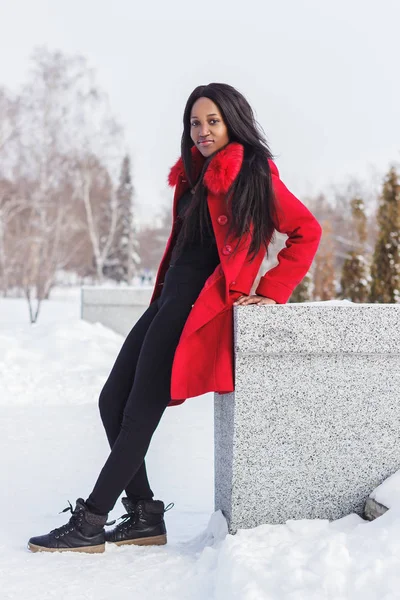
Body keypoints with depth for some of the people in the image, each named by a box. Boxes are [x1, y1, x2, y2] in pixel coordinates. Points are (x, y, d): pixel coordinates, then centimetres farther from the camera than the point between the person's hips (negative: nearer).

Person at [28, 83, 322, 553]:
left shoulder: (254, 174, -4)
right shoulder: (194, 175, 18)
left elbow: (306, 232, -6)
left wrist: (271, 293, -8)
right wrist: (162, 298, 12)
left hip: (203, 303, -9)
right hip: (169, 300, 9)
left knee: (141, 410, -11)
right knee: (112, 400, 3)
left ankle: (90, 523, -5)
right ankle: (145, 515, 9)